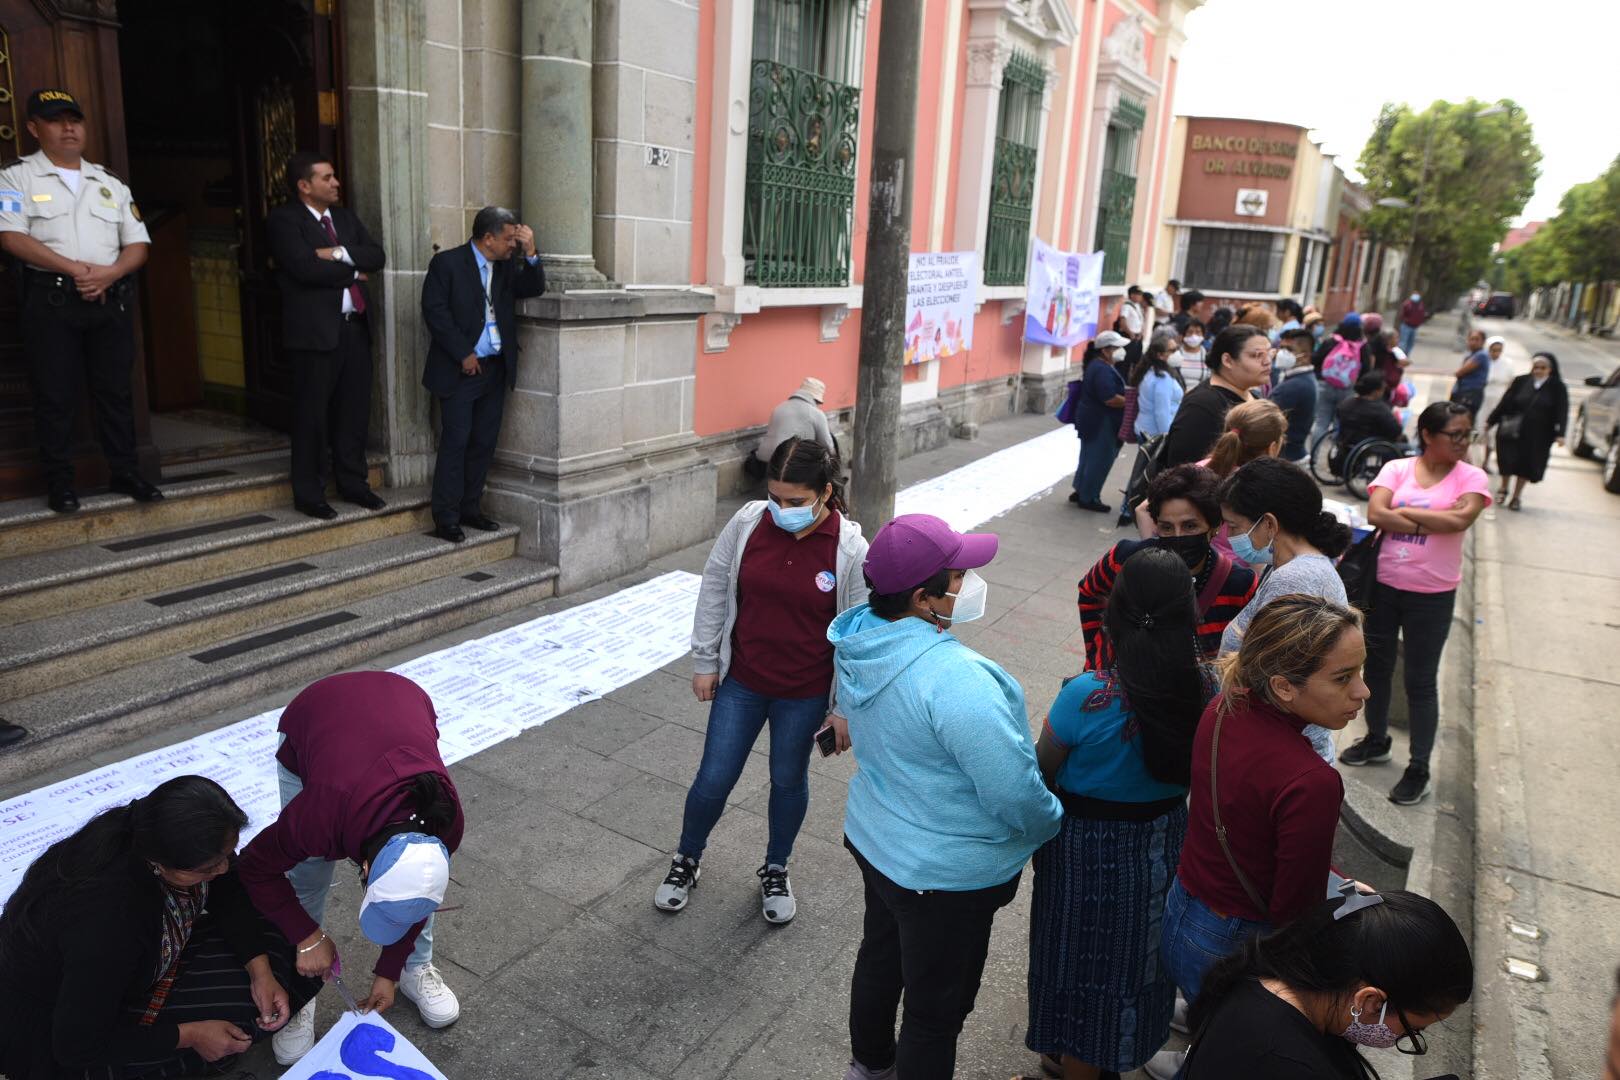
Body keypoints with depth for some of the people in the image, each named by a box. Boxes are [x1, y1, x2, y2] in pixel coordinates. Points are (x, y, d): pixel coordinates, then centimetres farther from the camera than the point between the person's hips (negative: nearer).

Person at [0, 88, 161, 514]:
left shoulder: (110, 182, 15)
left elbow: (138, 244, 9)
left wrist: (109, 273, -10)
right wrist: (74, 269, -17)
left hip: (111, 300, 3)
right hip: (51, 300, -3)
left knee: (115, 390, 7)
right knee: (55, 395, 1)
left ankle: (125, 472, 15)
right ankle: (59, 482, 8)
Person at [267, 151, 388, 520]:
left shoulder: (344, 216, 16)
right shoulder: (283, 220, -6)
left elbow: (377, 255, 5)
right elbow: (306, 268, -19)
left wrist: (341, 253, -12)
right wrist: (353, 271, -6)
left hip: (355, 326, 6)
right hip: (315, 330, -6)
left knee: (354, 411, 11)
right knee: (312, 415, 2)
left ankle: (352, 483, 24)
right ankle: (308, 493, 11)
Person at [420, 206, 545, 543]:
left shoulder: (507, 266, 11)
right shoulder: (447, 263, -6)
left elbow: (534, 289, 5)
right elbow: (434, 311, -11)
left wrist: (530, 253, -6)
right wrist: (464, 355, -13)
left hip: (496, 369, 6)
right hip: (460, 370, -6)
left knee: (484, 442, 10)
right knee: (455, 443, -5)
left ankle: (470, 508, 22)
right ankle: (446, 519, 2)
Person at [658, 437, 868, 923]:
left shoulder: (850, 549, -18)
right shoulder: (748, 523, -13)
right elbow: (714, 588, 0)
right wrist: (704, 661, 3)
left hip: (804, 695, -1)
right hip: (740, 682, 2)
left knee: (788, 781, 18)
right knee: (713, 779, 11)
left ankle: (775, 870, 43)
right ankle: (687, 860, 39)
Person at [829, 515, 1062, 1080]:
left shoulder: (860, 637, -10)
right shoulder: (955, 679, -36)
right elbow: (1016, 796, -29)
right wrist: (1051, 822, -8)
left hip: (874, 838, 9)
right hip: (945, 874, -9)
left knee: (880, 956, 32)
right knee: (936, 1009, 15)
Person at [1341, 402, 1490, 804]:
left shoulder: (1471, 477, -6)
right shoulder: (1396, 468, -3)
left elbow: (1460, 520, -23)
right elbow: (1375, 514, -18)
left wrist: (1403, 512, -14)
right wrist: (1437, 519, -17)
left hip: (1432, 595, -2)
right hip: (1383, 584, 2)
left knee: (1421, 681, 6)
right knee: (1377, 666, 17)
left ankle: (1418, 769, 18)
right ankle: (1376, 740, 39)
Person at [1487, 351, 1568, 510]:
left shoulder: (1557, 388, -4)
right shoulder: (1521, 382, -3)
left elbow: (1562, 412, -7)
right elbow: (1505, 403, 2)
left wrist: (1560, 434, -16)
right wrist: (1490, 421, 4)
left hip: (1538, 436, 0)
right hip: (1512, 431, 0)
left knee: (1526, 464, 8)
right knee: (1507, 460, 4)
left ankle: (1516, 497, 22)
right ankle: (1503, 489, 29)